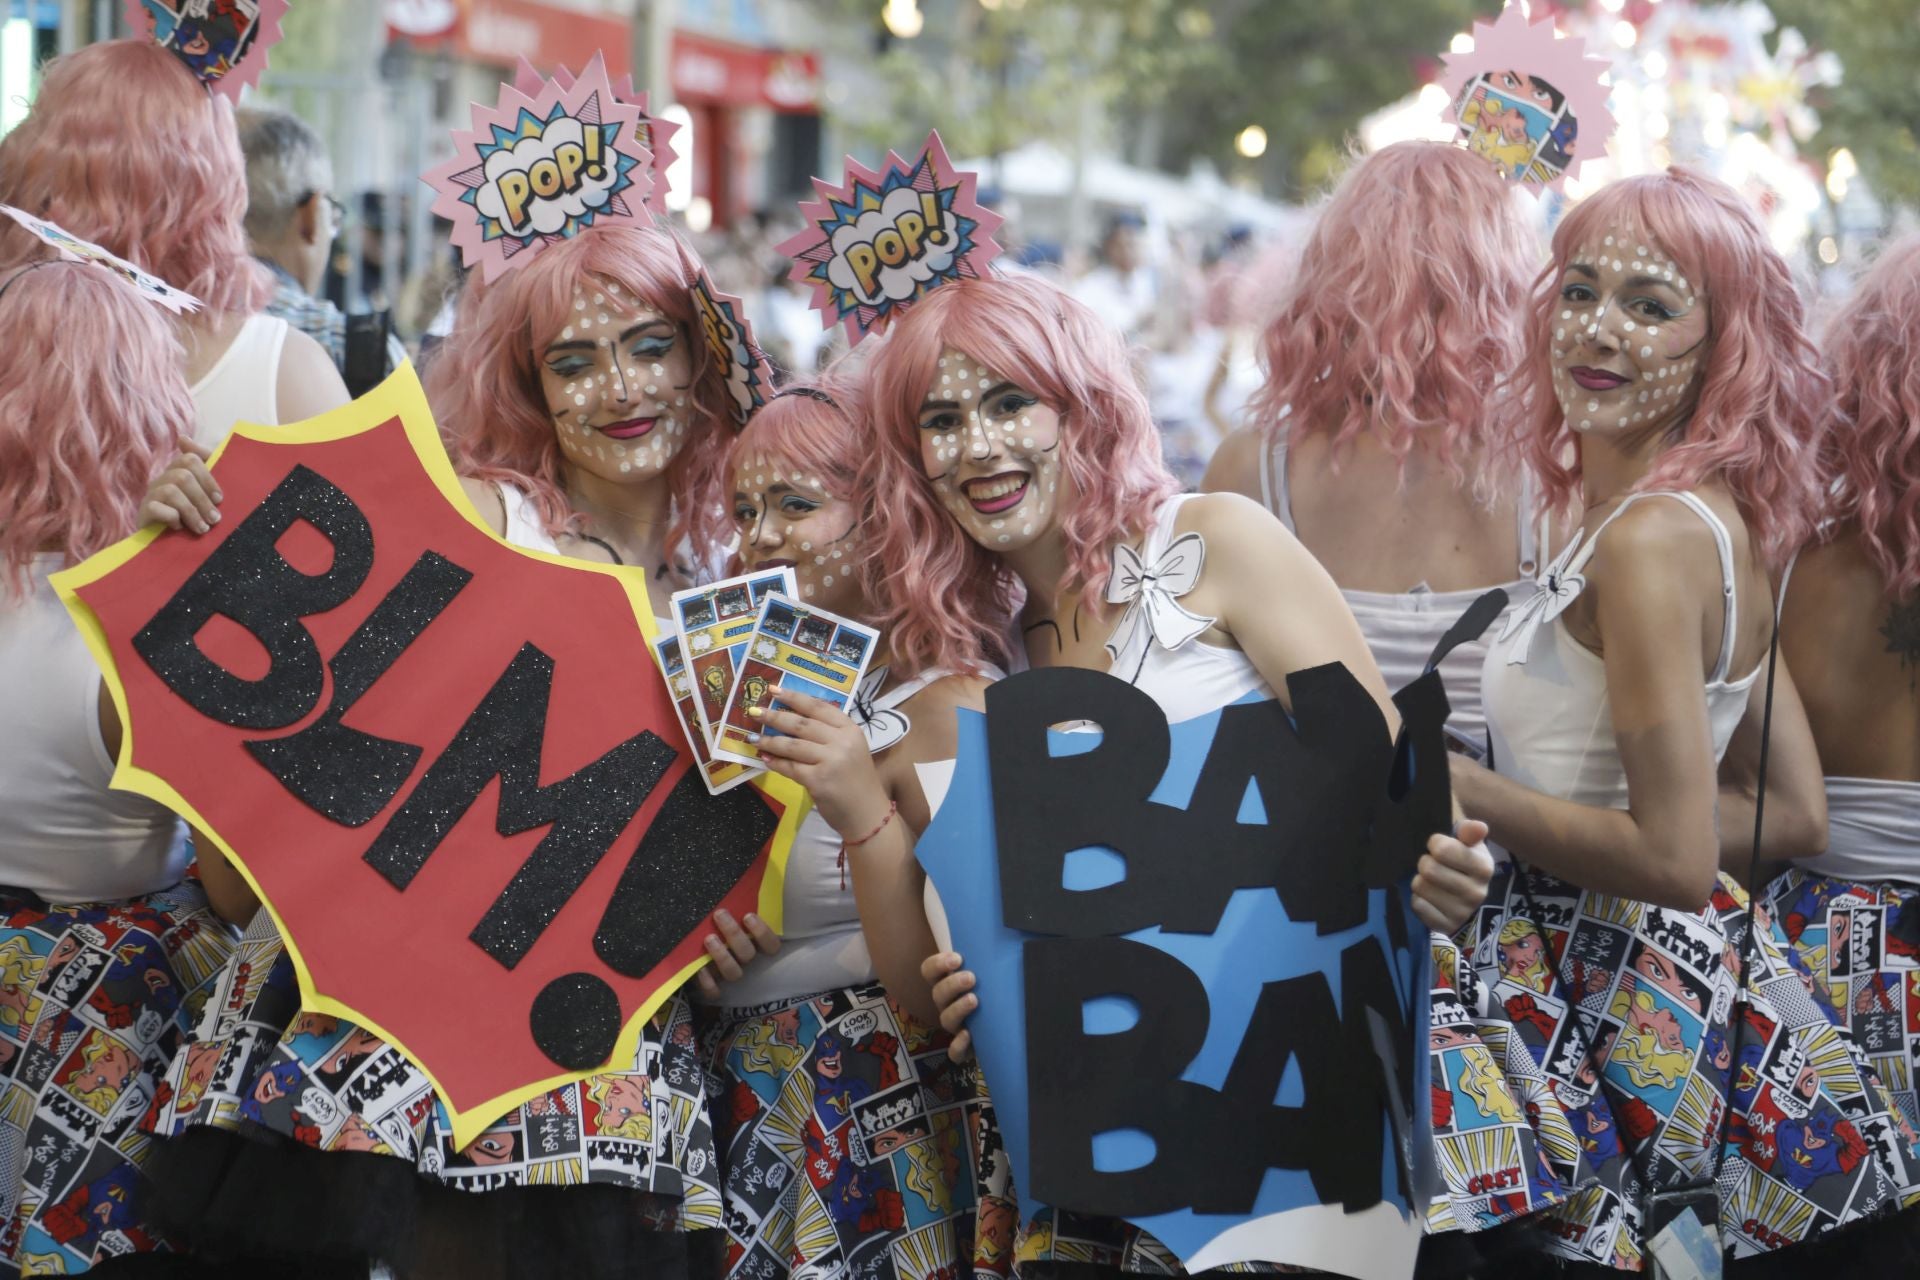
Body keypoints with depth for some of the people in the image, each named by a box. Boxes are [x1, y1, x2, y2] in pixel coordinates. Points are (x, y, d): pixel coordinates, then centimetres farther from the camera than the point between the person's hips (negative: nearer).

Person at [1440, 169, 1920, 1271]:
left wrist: (1451, 785, -15)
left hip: (1607, 998, -9)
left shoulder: (1651, 539, -19)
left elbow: (1674, 859, -22)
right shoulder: (1726, 523, 9)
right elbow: (1793, 814, 15)